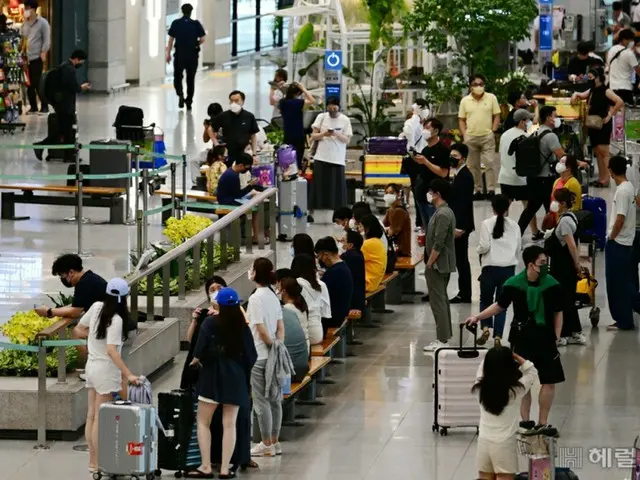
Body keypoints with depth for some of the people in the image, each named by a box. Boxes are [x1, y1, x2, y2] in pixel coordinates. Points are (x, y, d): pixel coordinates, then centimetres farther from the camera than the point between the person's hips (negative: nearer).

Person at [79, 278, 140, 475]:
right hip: (105, 370, -7)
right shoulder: (116, 320, -21)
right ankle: (97, 464, 1)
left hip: (92, 366, 7)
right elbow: (111, 350, -28)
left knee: (91, 415, 13)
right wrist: (128, 374, -30)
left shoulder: (96, 307, -2)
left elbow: (81, 328, 11)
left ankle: (92, 460, 20)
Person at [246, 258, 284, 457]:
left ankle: (267, 445, 2)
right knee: (274, 399, 12)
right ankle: (274, 442, 18)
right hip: (273, 356, 8)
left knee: (261, 400, -2)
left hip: (259, 356, -8)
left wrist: (272, 345, -6)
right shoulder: (273, 296, 10)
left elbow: (261, 329, -19)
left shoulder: (256, 298, -15)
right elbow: (281, 327, 10)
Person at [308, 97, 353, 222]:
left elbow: (347, 140, -2)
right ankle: (311, 214, 6)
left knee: (338, 188, -1)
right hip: (321, 158, 0)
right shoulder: (321, 117, 3)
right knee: (318, 186, 1)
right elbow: (313, 136, 3)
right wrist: (323, 134, -17)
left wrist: (337, 134, -20)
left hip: (338, 159, 0)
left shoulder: (345, 120, 1)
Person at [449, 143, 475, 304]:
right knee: (460, 259, 12)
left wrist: (459, 227, -22)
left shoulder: (464, 176, -16)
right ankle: (464, 293, 16)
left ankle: (464, 294, -1)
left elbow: (463, 203, -20)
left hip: (461, 224, -10)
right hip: (458, 224, 10)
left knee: (461, 259, -5)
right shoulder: (460, 174, 14)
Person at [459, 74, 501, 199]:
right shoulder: (465, 101, 6)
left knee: (489, 164, -8)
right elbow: (461, 119, 9)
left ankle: (491, 190, -7)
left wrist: (493, 131, -5)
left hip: (487, 137, -2)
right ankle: (478, 190, 13)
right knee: (473, 166, 6)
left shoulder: (491, 98, 2)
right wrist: (465, 135, -1)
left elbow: (497, 116, 4)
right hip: (471, 138, 2)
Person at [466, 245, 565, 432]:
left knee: (549, 381, 3)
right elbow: (500, 306, 7)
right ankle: (525, 422, 18)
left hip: (545, 338, 1)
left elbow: (558, 313, 2)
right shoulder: (513, 284, -9)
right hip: (521, 338, -1)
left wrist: (556, 338, -3)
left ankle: (542, 423, 15)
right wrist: (478, 317, 2)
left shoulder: (552, 285, -8)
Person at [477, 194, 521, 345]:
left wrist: (479, 250, 8)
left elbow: (484, 246, -14)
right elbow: (518, 249, 7)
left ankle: (485, 327, -4)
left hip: (491, 267, -2)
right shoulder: (514, 226, 2)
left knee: (486, 300, 16)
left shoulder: (487, 224, -7)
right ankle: (497, 335, 2)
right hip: (508, 268, 2)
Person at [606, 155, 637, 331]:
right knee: (623, 282, 13)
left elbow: (620, 218, -21)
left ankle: (624, 321, -2)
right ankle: (624, 319, 16)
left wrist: (611, 238, -10)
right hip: (626, 242, 9)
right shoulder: (630, 187, 10)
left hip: (618, 243, -9)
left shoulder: (622, 190, -18)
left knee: (618, 283, -4)